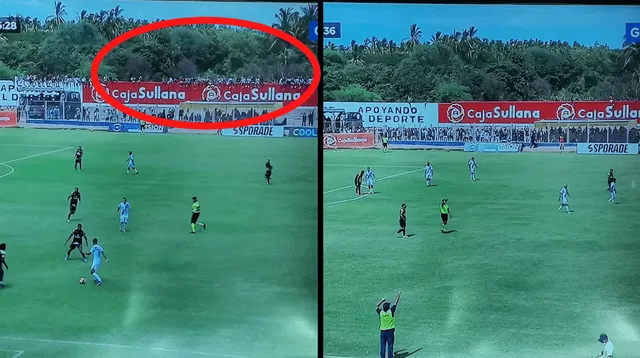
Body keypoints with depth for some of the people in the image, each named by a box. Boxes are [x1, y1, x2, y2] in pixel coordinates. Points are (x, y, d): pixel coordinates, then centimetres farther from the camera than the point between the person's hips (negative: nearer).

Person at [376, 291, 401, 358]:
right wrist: (399, 295, 12)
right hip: (390, 331, -2)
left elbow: (377, 307, 16)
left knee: (382, 347, 8)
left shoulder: (380, 312, -6)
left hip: (382, 331, 3)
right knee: (390, 347, 1)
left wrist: (382, 301, 25)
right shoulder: (391, 311, -12)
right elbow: (395, 303, 0)